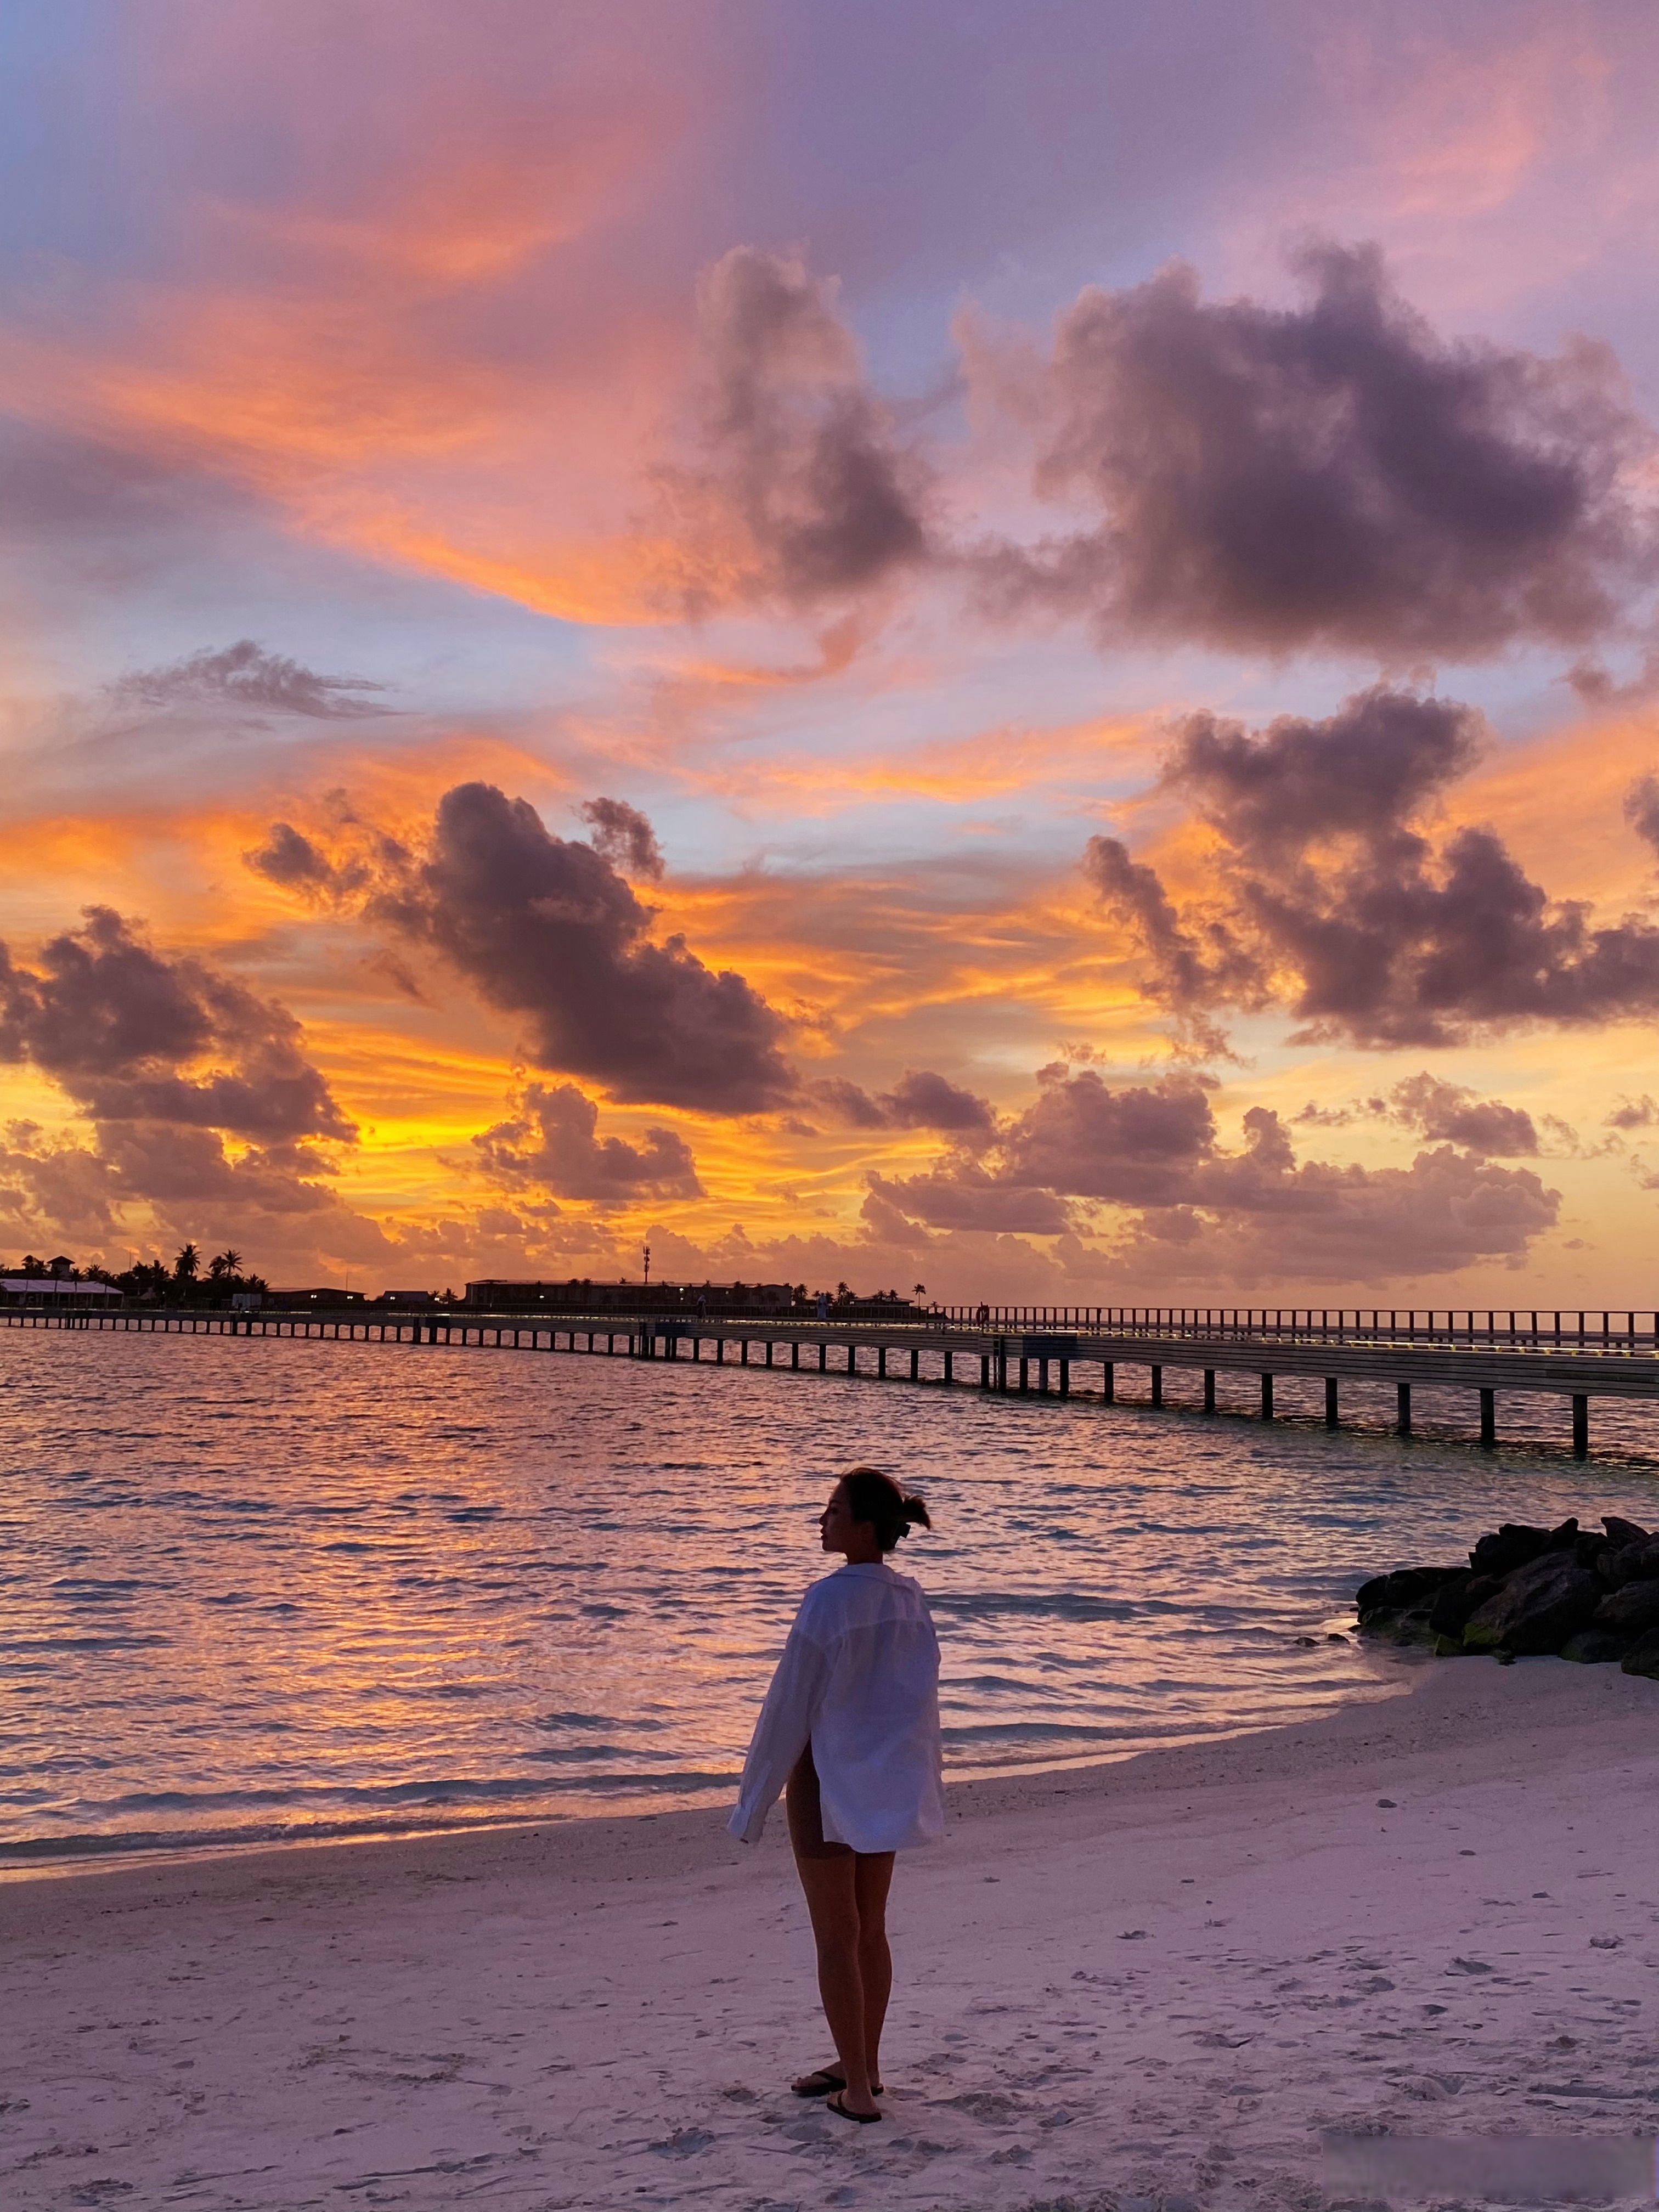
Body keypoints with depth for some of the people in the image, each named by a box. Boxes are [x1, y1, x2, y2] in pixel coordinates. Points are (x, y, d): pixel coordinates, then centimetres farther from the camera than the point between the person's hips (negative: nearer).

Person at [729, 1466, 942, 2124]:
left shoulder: (831, 1600, -20)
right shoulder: (910, 1598, 0)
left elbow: (790, 1704, -16)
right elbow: (922, 1699, 8)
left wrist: (755, 1799, -8)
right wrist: (919, 1785, 20)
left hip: (828, 1778, -7)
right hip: (887, 1780, 7)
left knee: (836, 1940, 5)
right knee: (869, 1930, 18)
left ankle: (857, 2090, 12)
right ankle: (863, 2066, 31)